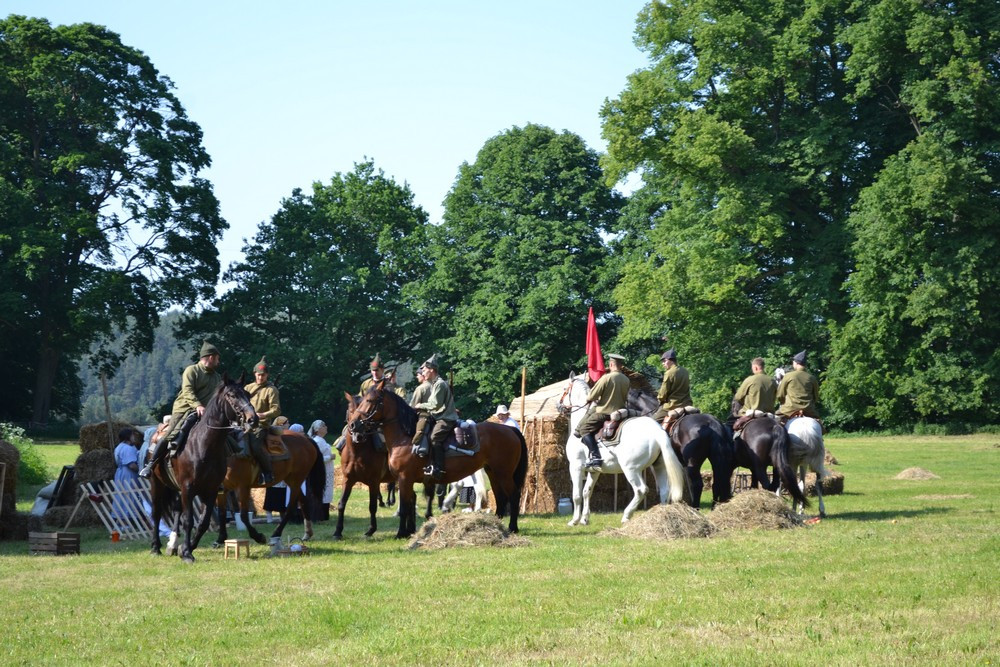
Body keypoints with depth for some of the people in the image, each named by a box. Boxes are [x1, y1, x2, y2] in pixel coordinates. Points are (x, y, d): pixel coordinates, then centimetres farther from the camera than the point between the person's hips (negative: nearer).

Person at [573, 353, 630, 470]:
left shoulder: (607, 377, -13)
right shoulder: (626, 380, 6)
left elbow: (592, 396, -11)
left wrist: (589, 399, 11)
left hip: (604, 412, -7)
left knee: (584, 429, -3)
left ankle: (595, 457, -20)